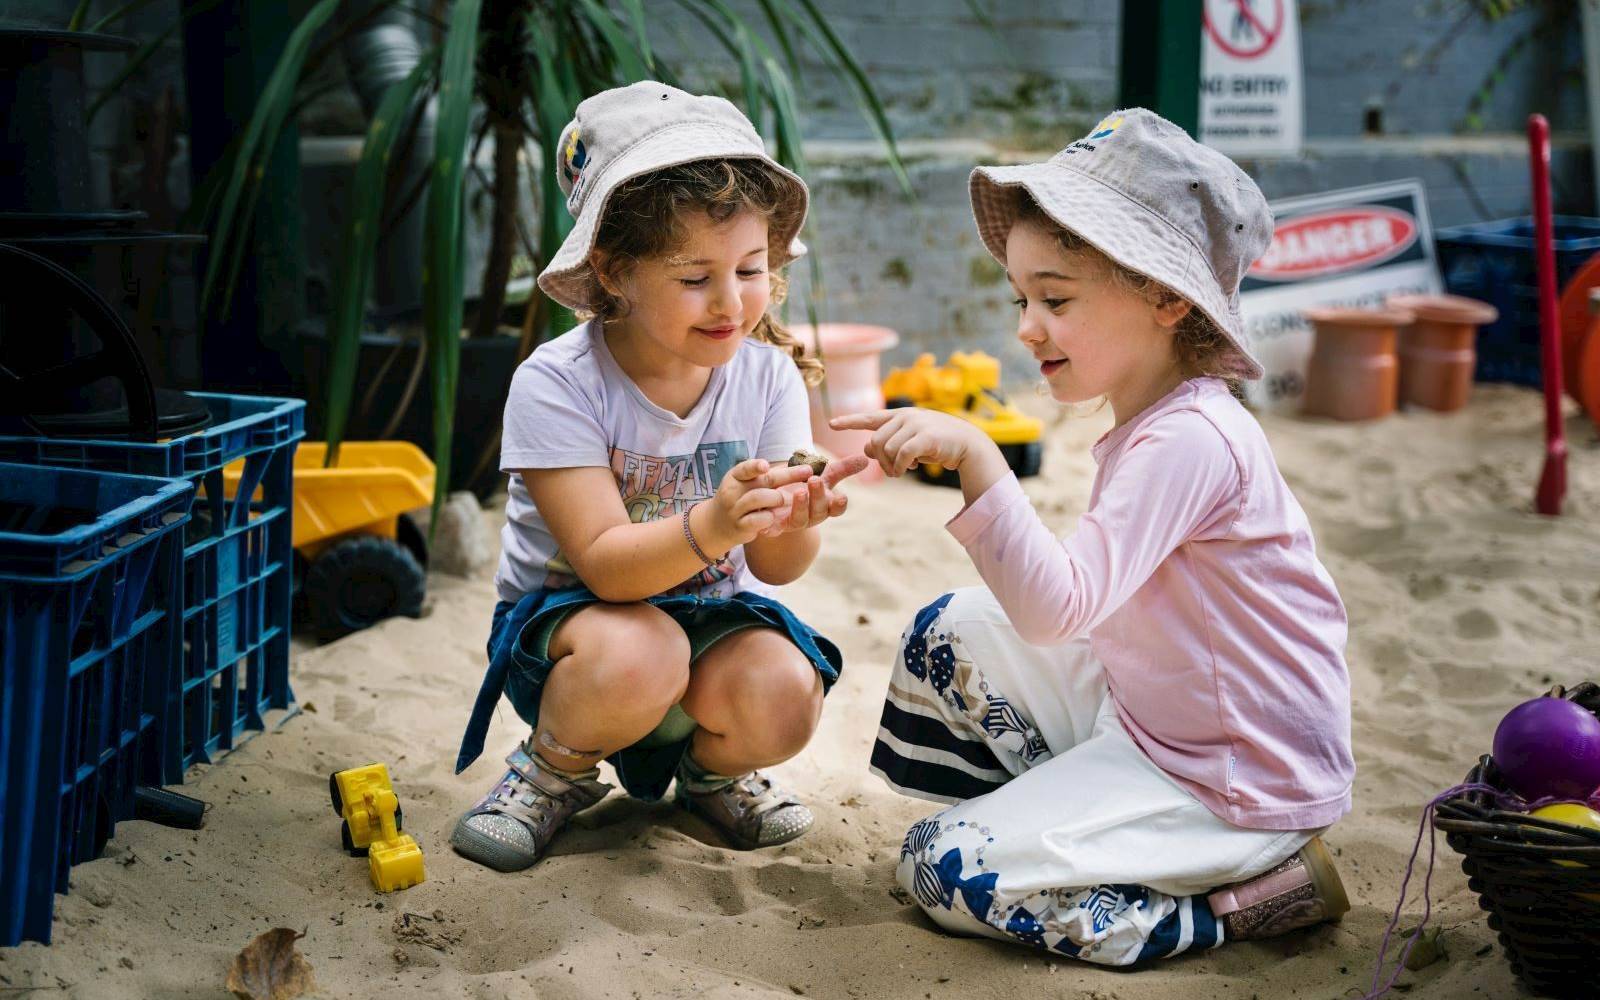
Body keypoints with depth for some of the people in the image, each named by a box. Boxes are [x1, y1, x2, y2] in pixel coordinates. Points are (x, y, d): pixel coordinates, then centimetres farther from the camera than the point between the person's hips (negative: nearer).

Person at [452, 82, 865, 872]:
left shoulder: (767, 376, -9)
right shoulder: (555, 385, -20)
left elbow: (778, 567, -10)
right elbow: (605, 564, -27)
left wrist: (792, 523, -35)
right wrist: (712, 525, -45)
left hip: (709, 615, 3)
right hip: (565, 616, -3)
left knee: (783, 701, -27)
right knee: (639, 655, -37)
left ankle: (711, 770, 10)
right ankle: (551, 770, -2)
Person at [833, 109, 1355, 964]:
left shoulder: (1189, 440, -25)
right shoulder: (1151, 426, 8)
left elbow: (1058, 608, -35)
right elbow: (1075, 613, 11)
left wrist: (975, 459, -39)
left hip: (1241, 789, -10)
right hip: (1144, 719, 10)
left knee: (942, 871, -10)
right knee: (950, 633, 9)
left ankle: (1239, 903, -5)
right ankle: (1043, 814, 16)